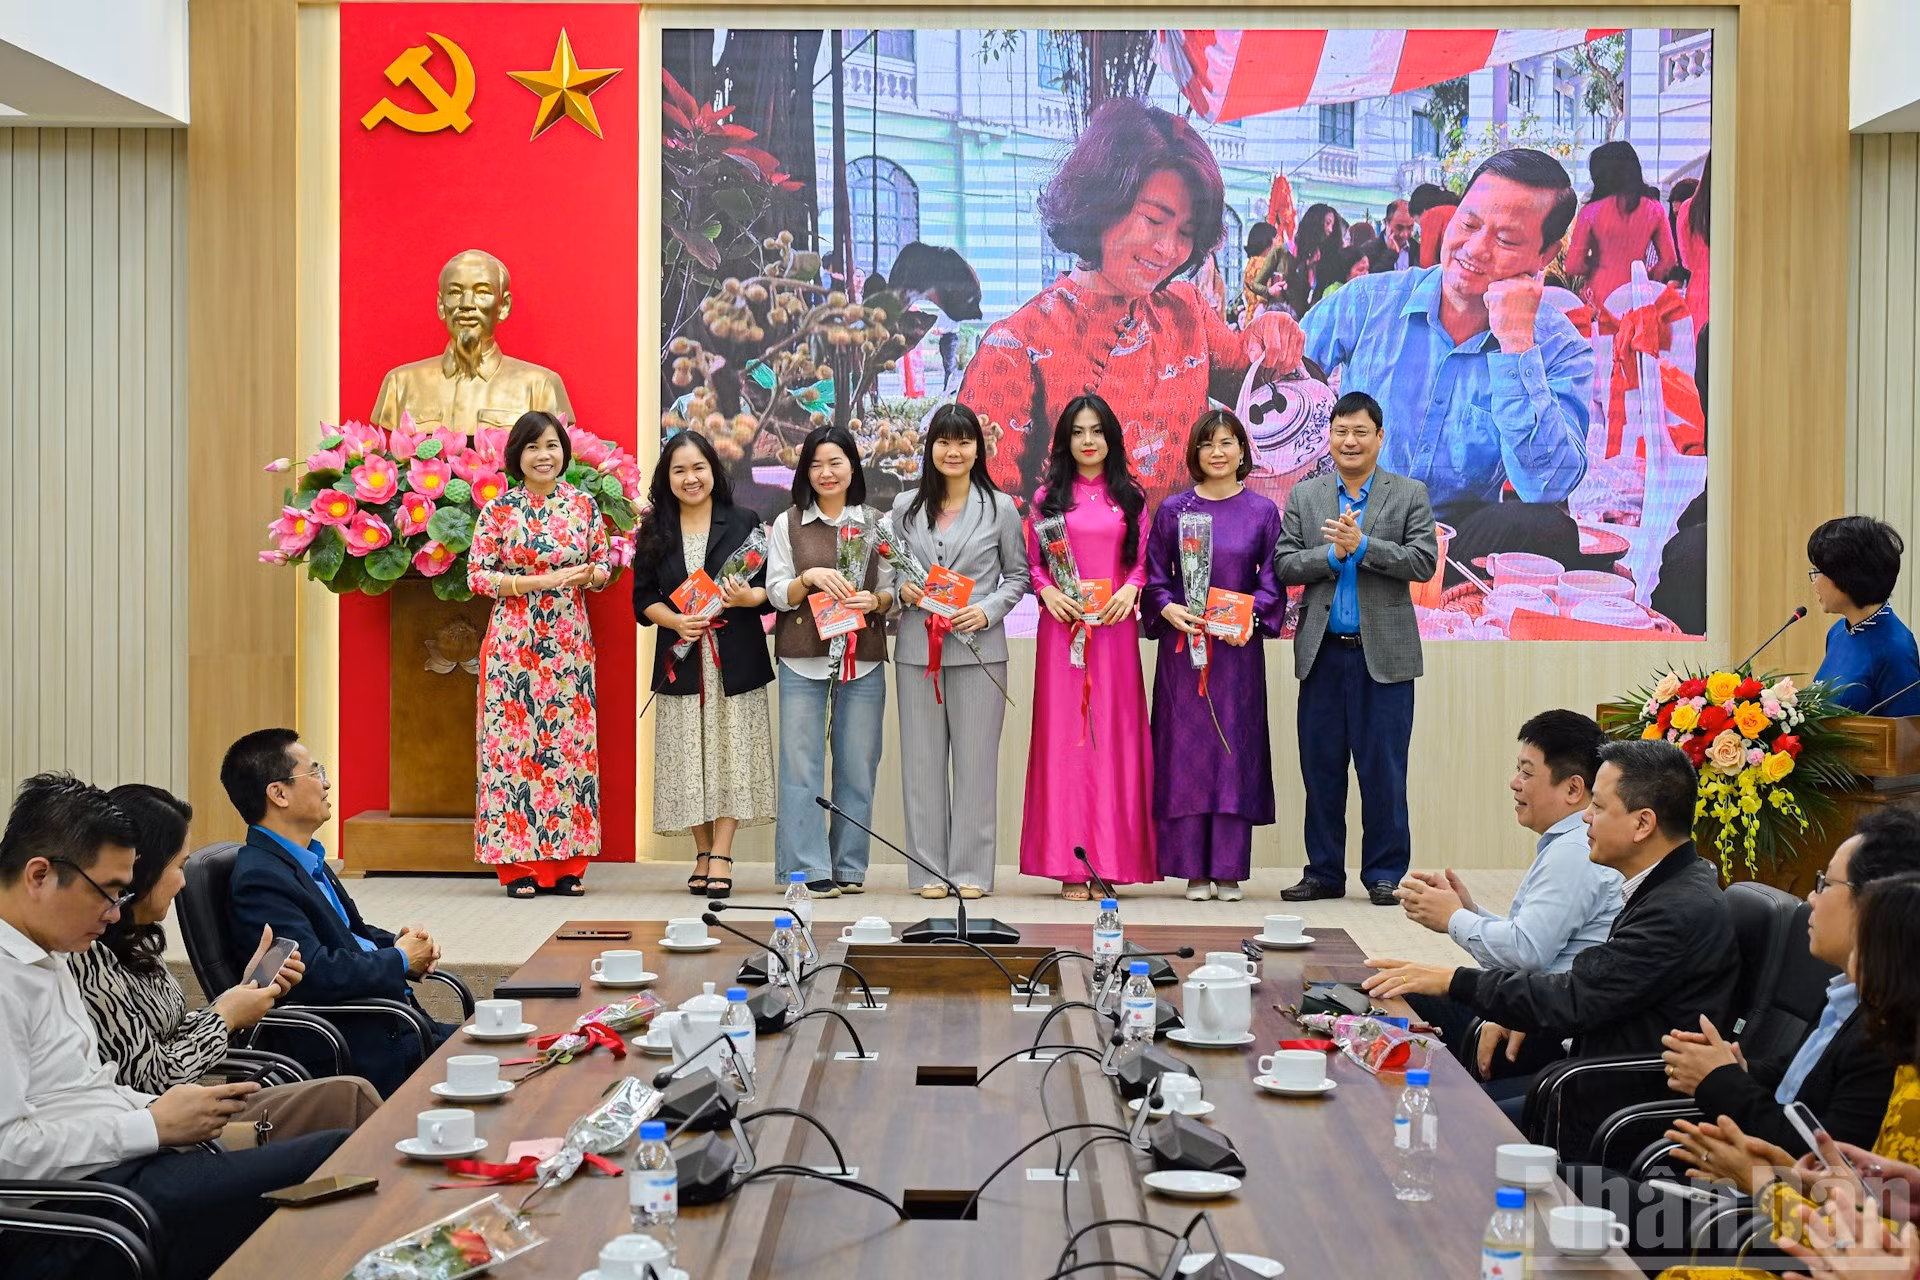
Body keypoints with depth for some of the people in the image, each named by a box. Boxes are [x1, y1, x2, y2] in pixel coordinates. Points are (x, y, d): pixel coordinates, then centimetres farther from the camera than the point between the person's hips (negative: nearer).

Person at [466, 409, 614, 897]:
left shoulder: (583, 505, 7)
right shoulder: (499, 510, 0)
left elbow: (605, 565, 14)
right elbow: (476, 574, -3)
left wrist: (589, 575, -10)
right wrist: (538, 581, -13)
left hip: (569, 642, 2)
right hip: (513, 640, -2)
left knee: (570, 742, 2)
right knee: (512, 741, -4)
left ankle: (567, 863, 9)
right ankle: (518, 864, 3)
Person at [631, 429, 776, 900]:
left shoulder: (743, 522, 3)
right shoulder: (653, 532, 8)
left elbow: (770, 586, 3)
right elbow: (643, 598, 7)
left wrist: (749, 597, -19)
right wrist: (675, 620, -12)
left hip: (734, 660, -2)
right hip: (680, 659, 2)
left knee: (731, 751, -4)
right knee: (688, 755, 2)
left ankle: (721, 855, 0)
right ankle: (703, 852, 13)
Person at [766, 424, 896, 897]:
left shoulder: (876, 524, 10)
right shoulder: (788, 525, 8)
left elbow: (892, 591, 9)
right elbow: (776, 592, 3)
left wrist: (873, 601, -12)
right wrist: (810, 579, -15)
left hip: (863, 660, 1)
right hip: (802, 661, -1)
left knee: (857, 766, 4)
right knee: (801, 765, -4)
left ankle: (849, 868, 13)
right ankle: (809, 869, 0)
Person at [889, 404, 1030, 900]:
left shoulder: (1000, 507, 4)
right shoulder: (905, 507, 9)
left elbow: (1017, 575, 7)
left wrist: (988, 611, -9)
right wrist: (902, 590, -6)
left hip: (979, 649, -2)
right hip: (917, 649, 2)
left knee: (975, 760, 0)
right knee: (922, 760, 4)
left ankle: (972, 870, 8)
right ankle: (928, 869, 12)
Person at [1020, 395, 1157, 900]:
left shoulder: (1130, 496, 11)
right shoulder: (1048, 496, 10)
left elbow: (1143, 559, 9)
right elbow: (1032, 561, 7)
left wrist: (1130, 590, -11)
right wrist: (1048, 591, -11)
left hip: (1114, 626, 1)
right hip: (1062, 626, -1)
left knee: (1113, 733, -1)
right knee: (1064, 734, -2)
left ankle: (1108, 859, 4)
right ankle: (1068, 864, -1)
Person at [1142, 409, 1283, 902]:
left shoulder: (1262, 512, 6)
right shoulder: (1172, 510, 6)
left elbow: (1272, 580, 3)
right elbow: (1154, 576, 6)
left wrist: (1250, 618, -14)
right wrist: (1169, 609, -13)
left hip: (1238, 646, 0)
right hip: (1182, 646, 0)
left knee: (1235, 748, 0)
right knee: (1186, 750, 0)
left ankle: (1229, 869, 7)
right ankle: (1194, 869, 5)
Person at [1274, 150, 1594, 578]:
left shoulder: (1561, 350, -2)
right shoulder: (1368, 302, 1)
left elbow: (1547, 486, -19)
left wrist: (1516, 343, -20)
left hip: (1461, 544, 0)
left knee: (1542, 525, -31)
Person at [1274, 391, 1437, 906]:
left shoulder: (1410, 494, 4)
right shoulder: (1304, 496, 10)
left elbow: (1424, 562, -7)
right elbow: (1284, 565, 4)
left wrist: (1362, 546, -16)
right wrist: (1332, 554, -12)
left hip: (1384, 654, -2)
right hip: (1323, 653, 2)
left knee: (1383, 768, 0)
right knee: (1320, 767, 6)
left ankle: (1384, 873, 10)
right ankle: (1324, 872, 15)